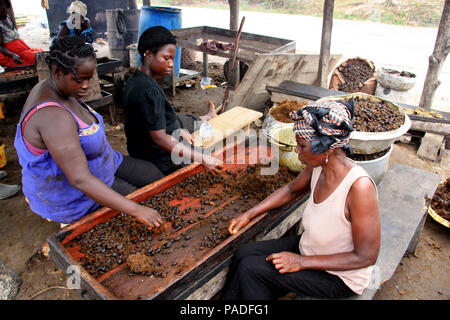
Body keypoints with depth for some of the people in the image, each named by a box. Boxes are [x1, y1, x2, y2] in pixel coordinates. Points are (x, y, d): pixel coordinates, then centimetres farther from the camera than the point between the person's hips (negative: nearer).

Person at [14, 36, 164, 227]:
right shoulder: (52, 116, -36)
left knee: (153, 176, 7)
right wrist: (135, 210, -42)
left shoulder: (54, 89, -4)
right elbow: (80, 180, -40)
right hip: (70, 195, -10)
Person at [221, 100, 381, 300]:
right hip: (309, 248, 7)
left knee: (250, 270, -16)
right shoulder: (318, 166, -11)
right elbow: (291, 190, 10)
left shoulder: (359, 186, -33)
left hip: (339, 275, -7)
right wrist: (249, 215, 5)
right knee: (244, 254, -3)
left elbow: (366, 257, -26)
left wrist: (302, 262, -24)